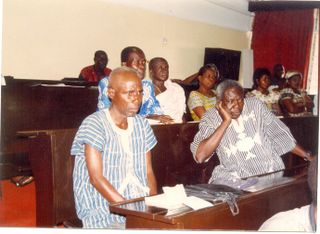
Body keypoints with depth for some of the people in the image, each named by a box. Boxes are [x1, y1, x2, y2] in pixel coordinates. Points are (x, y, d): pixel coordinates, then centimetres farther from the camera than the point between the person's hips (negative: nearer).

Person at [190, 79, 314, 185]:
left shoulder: (255, 105, 5)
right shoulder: (211, 118, -4)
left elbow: (280, 134, 13)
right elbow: (200, 156, -18)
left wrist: (308, 156, 9)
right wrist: (226, 122, -17)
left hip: (271, 171, 3)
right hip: (235, 178, -3)